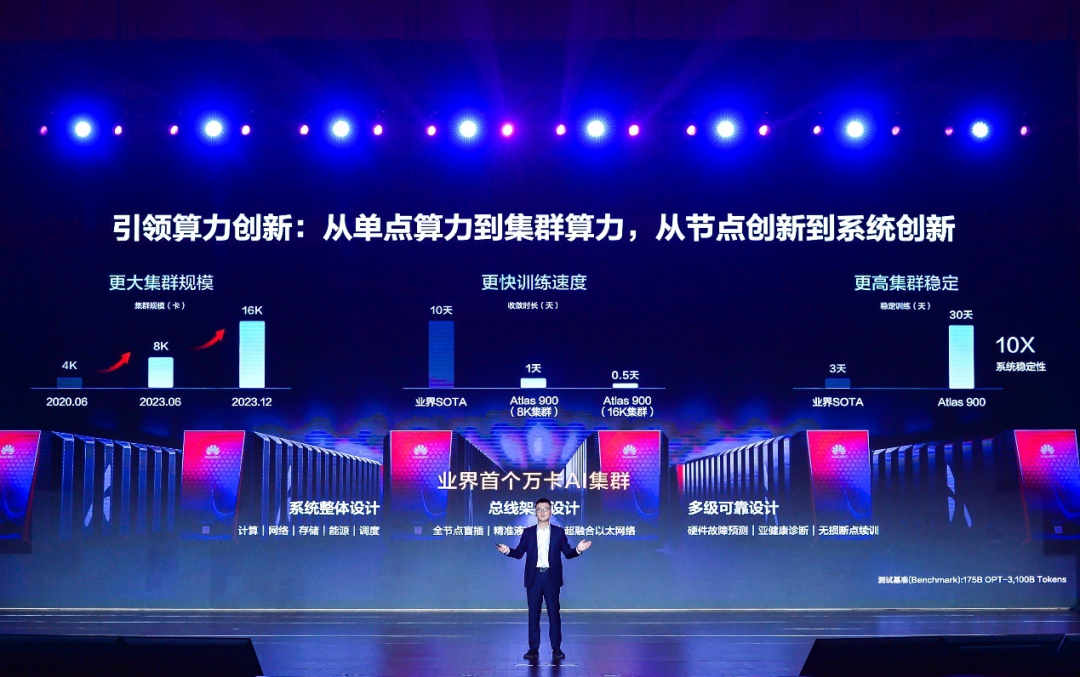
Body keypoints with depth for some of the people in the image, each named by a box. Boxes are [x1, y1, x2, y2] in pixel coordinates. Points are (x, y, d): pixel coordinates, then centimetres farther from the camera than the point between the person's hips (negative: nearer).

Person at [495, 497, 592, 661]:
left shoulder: (558, 532, 7)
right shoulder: (528, 532, 8)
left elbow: (567, 553, 4)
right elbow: (519, 553, 5)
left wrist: (578, 549, -15)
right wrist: (507, 550, -14)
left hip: (551, 577, -1)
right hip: (534, 577, 1)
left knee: (554, 613, -1)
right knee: (533, 613, 2)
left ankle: (556, 648, 4)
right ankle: (533, 648, 6)